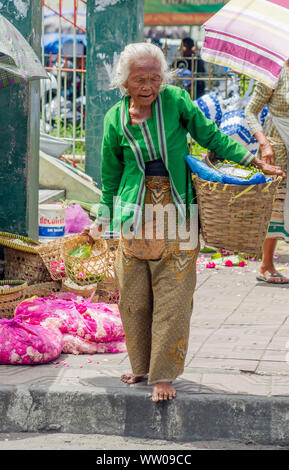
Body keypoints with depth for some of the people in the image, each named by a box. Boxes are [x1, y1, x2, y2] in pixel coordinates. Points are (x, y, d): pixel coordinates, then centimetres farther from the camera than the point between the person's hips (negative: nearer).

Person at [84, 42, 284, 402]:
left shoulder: (175, 100, -1)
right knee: (133, 298, 5)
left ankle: (163, 374, 4)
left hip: (177, 214, -1)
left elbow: (210, 135, 6)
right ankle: (141, 366, 23)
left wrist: (253, 160, 0)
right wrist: (103, 220, 13)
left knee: (172, 298, -4)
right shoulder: (116, 118, 4)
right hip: (135, 216, 2)